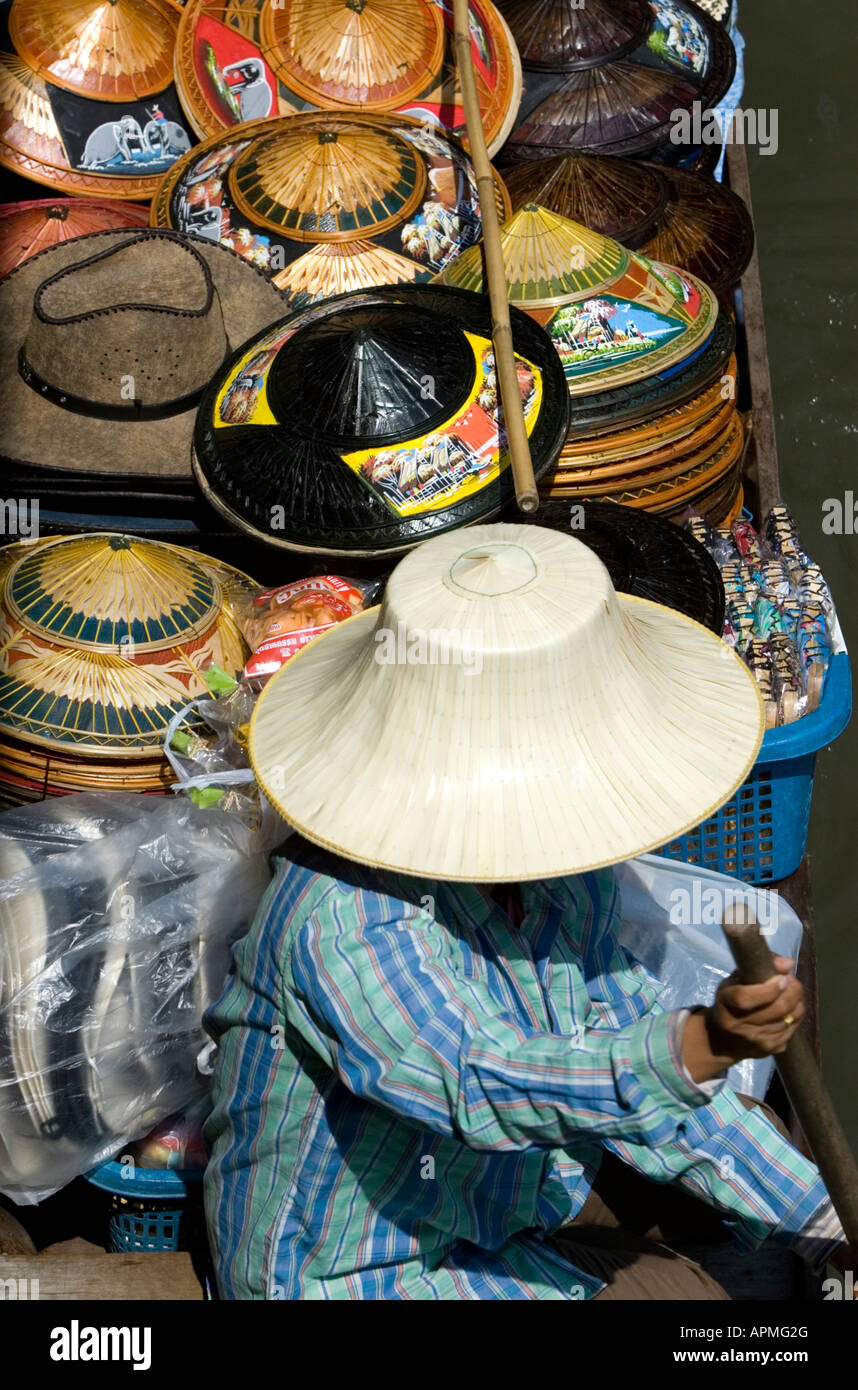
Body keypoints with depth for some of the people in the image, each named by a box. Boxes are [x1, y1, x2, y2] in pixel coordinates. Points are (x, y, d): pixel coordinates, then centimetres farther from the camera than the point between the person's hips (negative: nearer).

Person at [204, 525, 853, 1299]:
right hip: (352, 1265, -7)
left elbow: (624, 1055, -2)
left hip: (517, 1185, 8)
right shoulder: (343, 923, -34)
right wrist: (699, 1045, -58)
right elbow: (484, 1089, -44)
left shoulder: (561, 863, -10)